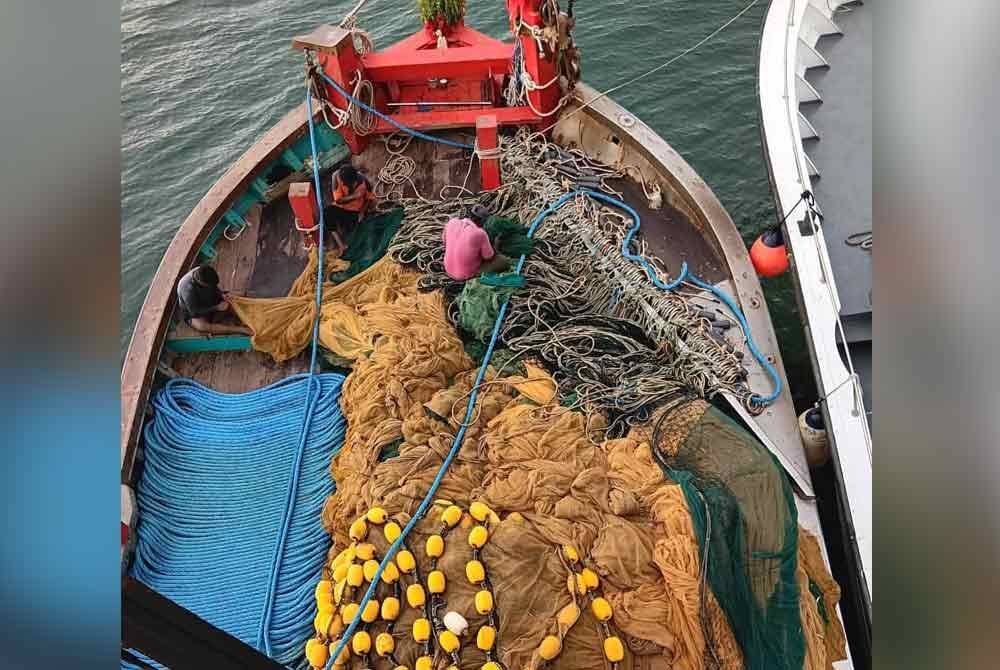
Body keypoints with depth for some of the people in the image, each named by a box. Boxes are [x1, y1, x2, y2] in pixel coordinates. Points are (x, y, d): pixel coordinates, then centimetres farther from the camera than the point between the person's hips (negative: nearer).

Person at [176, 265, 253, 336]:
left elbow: (214, 287, 4)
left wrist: (221, 294, -15)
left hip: (210, 304, 7)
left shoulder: (203, 272, -17)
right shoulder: (188, 288, -35)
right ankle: (240, 329, -43)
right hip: (194, 314, -7)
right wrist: (217, 308, -29)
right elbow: (195, 311, -27)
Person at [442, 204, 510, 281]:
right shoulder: (480, 233, -25)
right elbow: (489, 258, -11)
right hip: (467, 275, -6)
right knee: (505, 261, 1)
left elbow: (445, 243, 9)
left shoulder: (451, 222, -10)